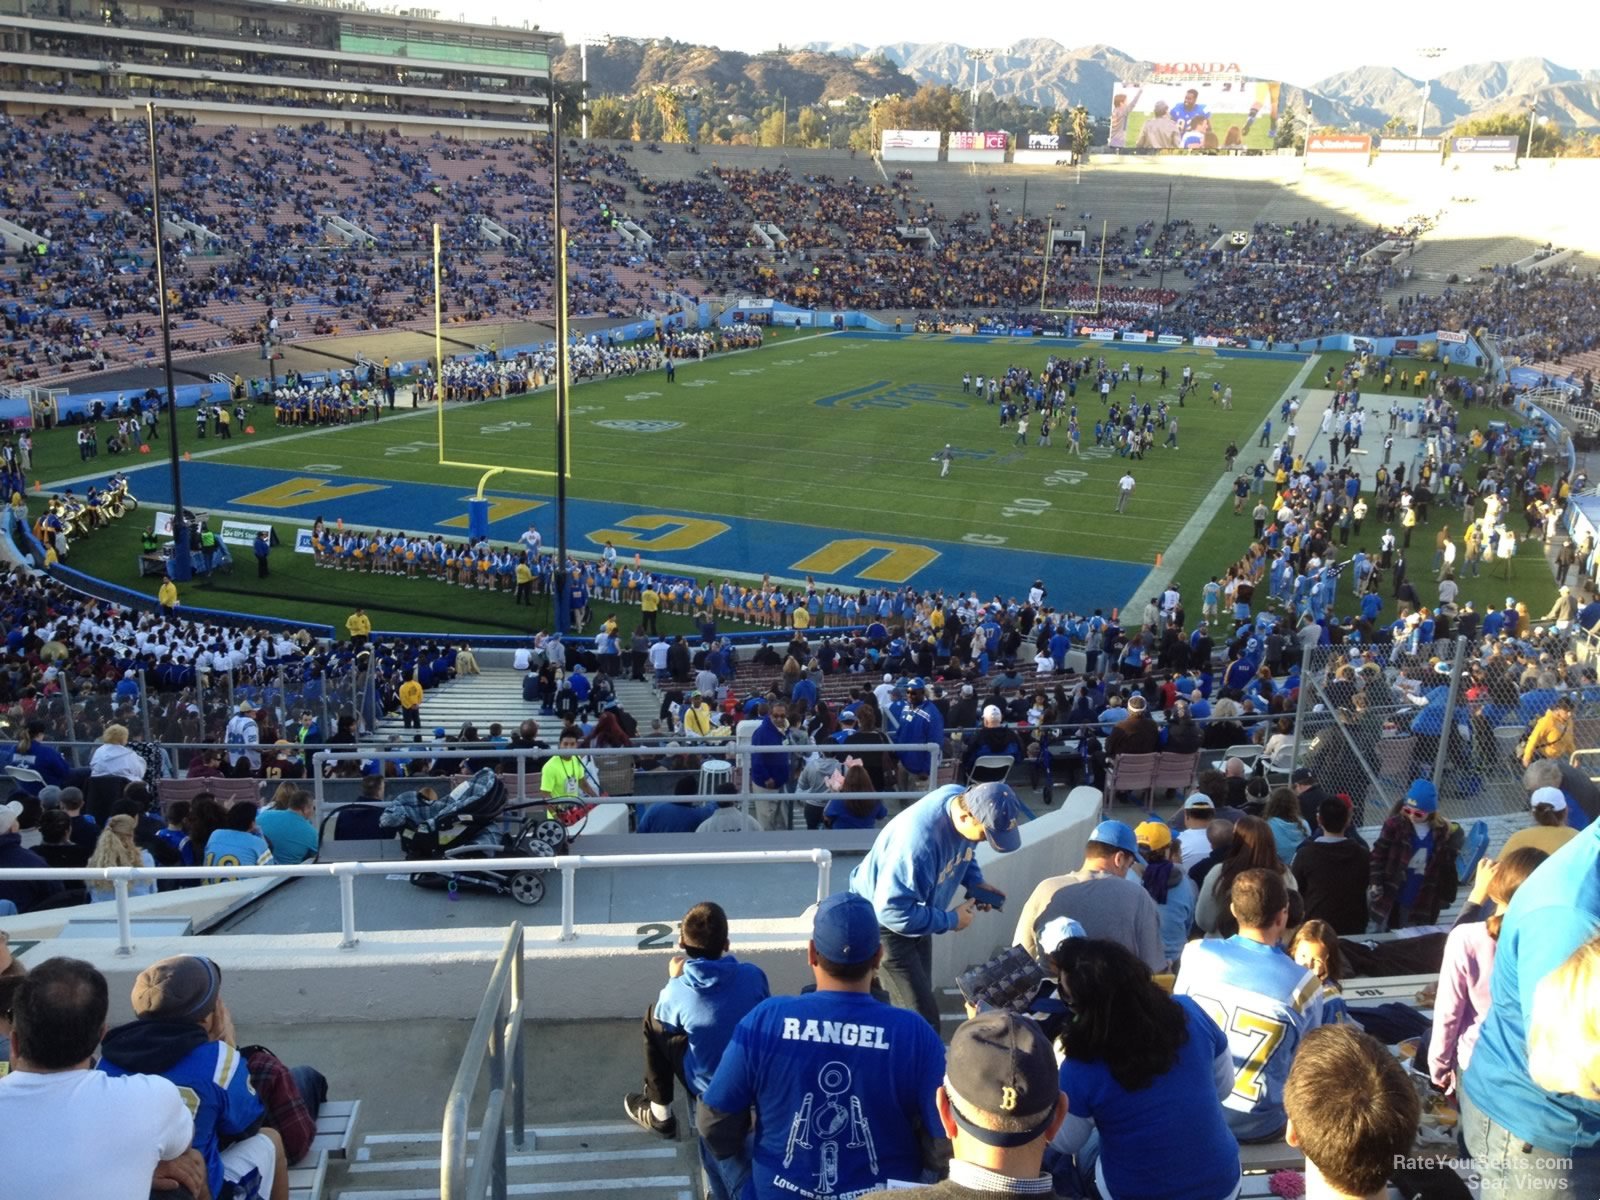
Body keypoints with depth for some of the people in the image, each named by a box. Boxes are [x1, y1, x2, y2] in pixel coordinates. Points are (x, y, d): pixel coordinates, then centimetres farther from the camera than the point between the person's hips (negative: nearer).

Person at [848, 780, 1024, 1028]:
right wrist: (950, 921, -23)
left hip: (914, 913, 8)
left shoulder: (967, 801, -14)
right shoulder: (919, 840, -39)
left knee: (908, 1008, 18)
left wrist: (976, 883, -9)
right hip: (882, 920, -8)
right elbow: (892, 910, -34)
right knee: (922, 1017, -11)